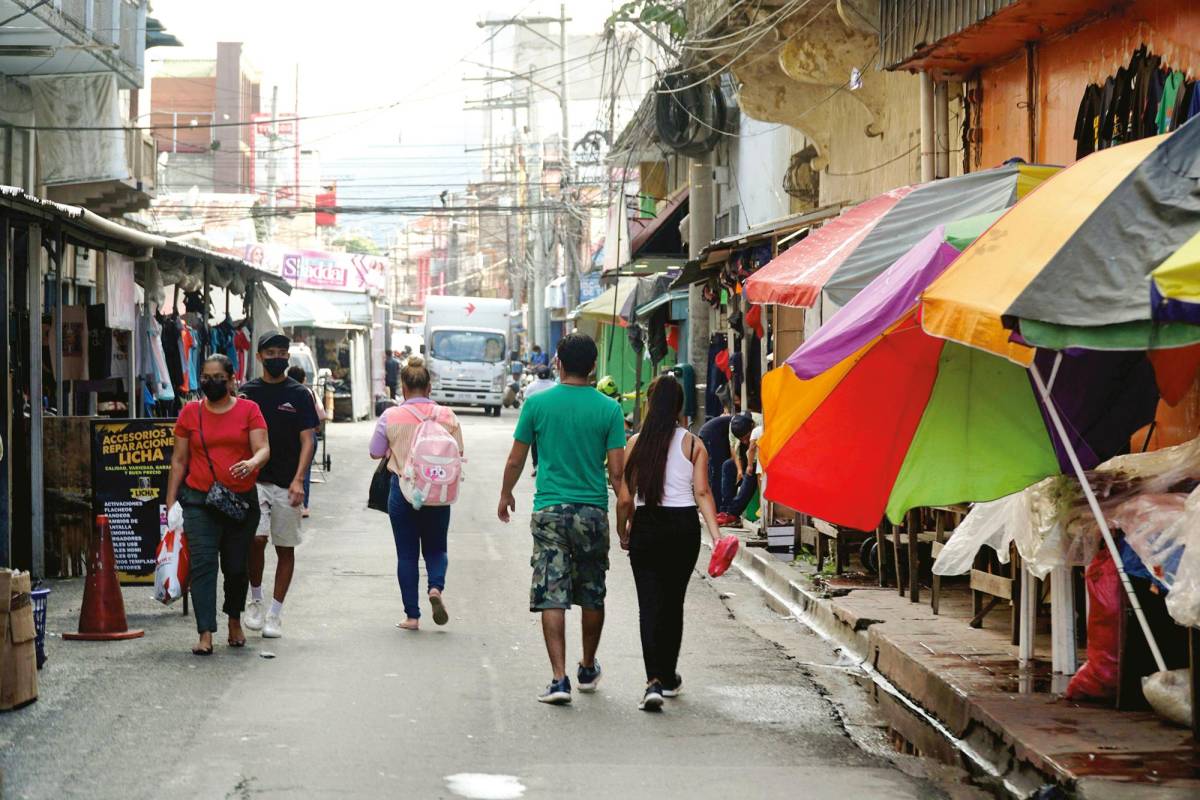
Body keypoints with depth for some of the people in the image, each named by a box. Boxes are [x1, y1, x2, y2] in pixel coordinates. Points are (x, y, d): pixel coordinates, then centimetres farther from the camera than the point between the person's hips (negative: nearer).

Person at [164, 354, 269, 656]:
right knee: (203, 565, -12)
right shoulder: (190, 413, 6)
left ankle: (235, 621, 33)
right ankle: (205, 634, -15)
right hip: (199, 501, 0)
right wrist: (170, 502, 5)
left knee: (236, 567, 9)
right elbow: (179, 460, 9)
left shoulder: (248, 410, 3)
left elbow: (263, 449, -6)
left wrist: (252, 462, -30)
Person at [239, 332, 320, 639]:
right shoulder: (247, 392, 7)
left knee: (285, 548, 4)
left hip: (287, 485, 0)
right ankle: (255, 600, 2)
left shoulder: (300, 395, 3)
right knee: (256, 538, -17)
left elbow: (307, 441, -2)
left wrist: (298, 480, -15)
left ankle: (275, 613, 13)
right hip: (253, 480, 0)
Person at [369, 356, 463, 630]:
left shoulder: (391, 417, -8)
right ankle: (436, 587, -13)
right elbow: (457, 453, 1)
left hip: (403, 489, -1)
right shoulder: (446, 416, -4)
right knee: (436, 548, 16)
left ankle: (412, 616, 7)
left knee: (407, 553, 7)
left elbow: (376, 452, -2)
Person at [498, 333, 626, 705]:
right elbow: (617, 470, -3)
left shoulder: (537, 404, -2)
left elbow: (516, 459, 5)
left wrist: (506, 496, 23)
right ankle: (588, 670, 32)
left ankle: (559, 678, -10)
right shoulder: (608, 409, -2)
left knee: (551, 597, -1)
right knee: (592, 596, 16)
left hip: (550, 511, -1)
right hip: (593, 512, 1)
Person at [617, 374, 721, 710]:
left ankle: (654, 680, -17)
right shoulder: (694, 444, -1)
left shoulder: (637, 443, -3)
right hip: (684, 526, 2)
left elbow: (626, 498, -3)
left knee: (649, 604, -1)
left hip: (646, 527, -2)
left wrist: (622, 532, 12)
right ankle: (668, 677, 30)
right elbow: (702, 493, -8)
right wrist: (716, 535, -10)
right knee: (673, 601, 17)